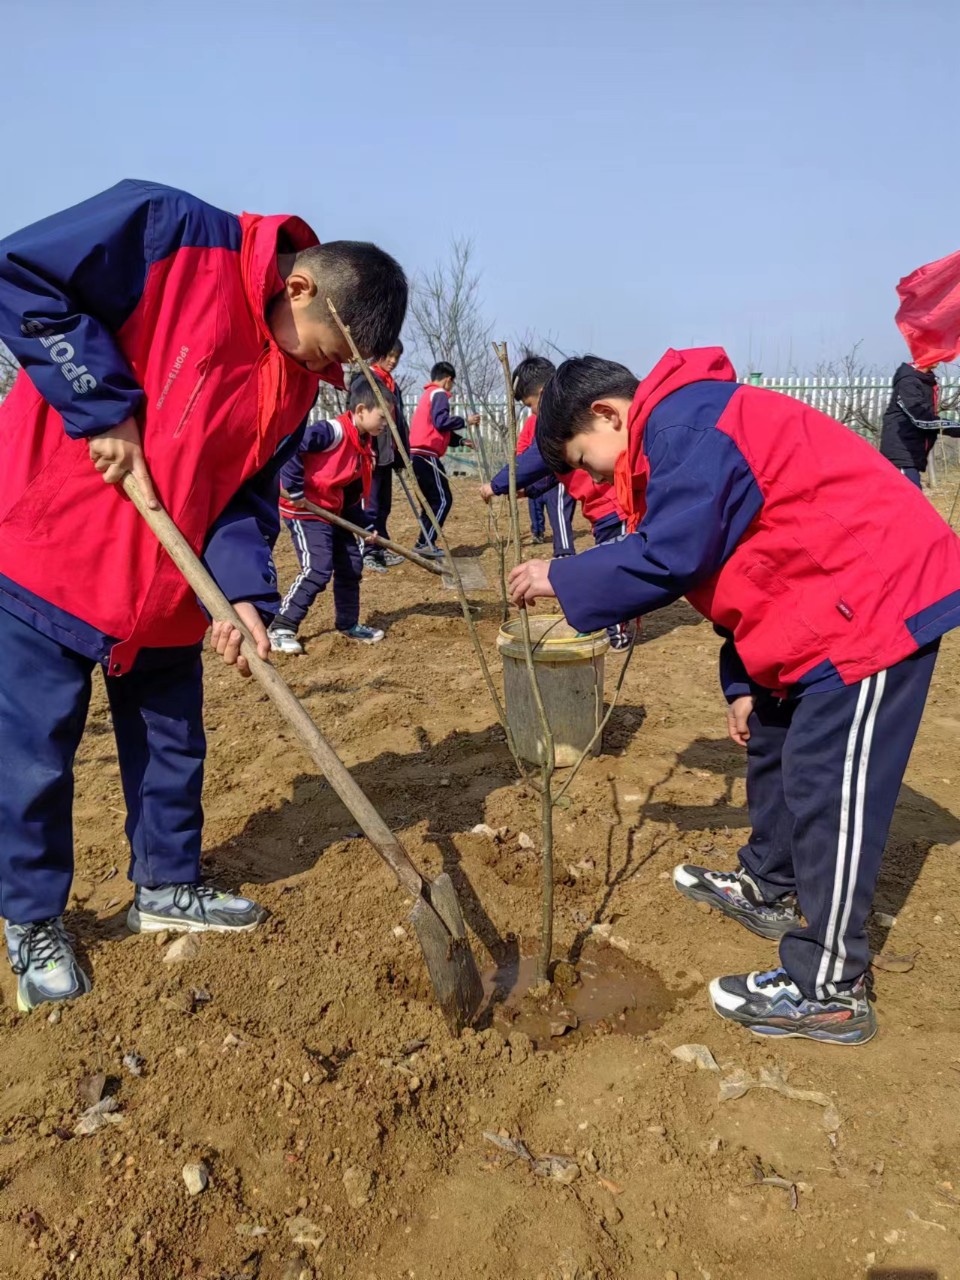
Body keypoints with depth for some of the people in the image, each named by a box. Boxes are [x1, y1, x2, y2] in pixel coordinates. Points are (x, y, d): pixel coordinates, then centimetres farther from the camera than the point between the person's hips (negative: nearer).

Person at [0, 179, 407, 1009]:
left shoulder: (297, 380, 1)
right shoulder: (168, 234, -18)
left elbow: (246, 490, 2)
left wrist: (244, 592, -13)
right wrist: (104, 404, -22)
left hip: (167, 585, 6)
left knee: (172, 744, 14)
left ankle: (167, 886, 34)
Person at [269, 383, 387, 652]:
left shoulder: (365, 444, 7)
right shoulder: (333, 431, -21)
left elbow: (356, 490, 15)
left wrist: (362, 523, 6)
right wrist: (294, 490, -25)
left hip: (335, 513, 9)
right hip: (305, 509, -9)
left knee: (351, 565, 13)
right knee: (318, 569, -17)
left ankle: (348, 624, 29)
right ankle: (281, 628, -6)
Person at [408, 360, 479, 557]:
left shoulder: (427, 395, 25)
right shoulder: (439, 394, -4)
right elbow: (441, 422, -18)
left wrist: (461, 441, 24)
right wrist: (465, 422, -7)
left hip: (418, 454, 10)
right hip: (427, 455, -10)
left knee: (433, 500, 15)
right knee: (443, 499, -7)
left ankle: (424, 543, 14)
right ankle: (426, 543, -10)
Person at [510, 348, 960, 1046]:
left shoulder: (684, 424, -16)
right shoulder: (681, 434, 17)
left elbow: (671, 557, -24)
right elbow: (739, 561, 18)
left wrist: (562, 579, -11)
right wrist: (742, 684, 15)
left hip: (875, 596, -11)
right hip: (829, 601, 11)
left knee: (827, 785, -8)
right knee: (773, 748, 21)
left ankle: (828, 991, 3)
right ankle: (769, 887, 40)